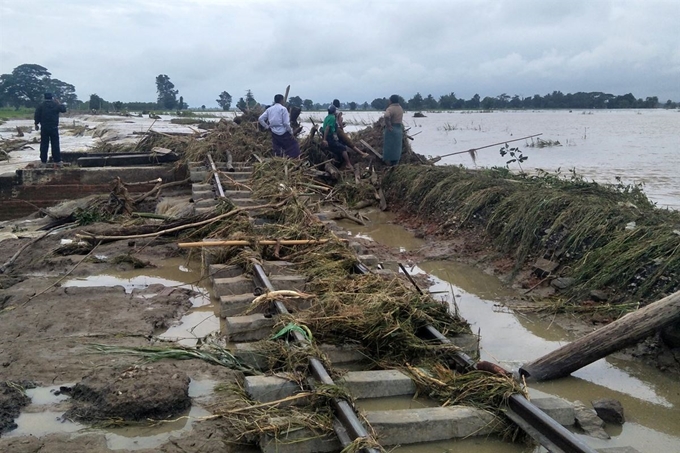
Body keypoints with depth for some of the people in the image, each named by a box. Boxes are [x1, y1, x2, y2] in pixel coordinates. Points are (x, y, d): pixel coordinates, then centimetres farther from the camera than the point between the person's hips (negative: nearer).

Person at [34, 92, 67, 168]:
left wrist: (36, 124, 11)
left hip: (44, 128, 0)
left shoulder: (41, 106, -2)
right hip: (54, 128, 0)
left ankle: (43, 162, 3)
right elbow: (63, 109, 15)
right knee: (55, 145, 3)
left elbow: (36, 116, -2)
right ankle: (57, 161, 0)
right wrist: (59, 103, 26)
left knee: (44, 145, 4)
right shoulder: (56, 105, -1)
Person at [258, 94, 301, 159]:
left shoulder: (269, 109, 8)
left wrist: (267, 126, 11)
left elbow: (260, 119, 4)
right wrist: (291, 131, -2)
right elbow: (286, 123, -14)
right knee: (294, 145, 6)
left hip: (274, 133, 6)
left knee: (277, 151, 13)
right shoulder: (283, 109, -8)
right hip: (283, 133, -6)